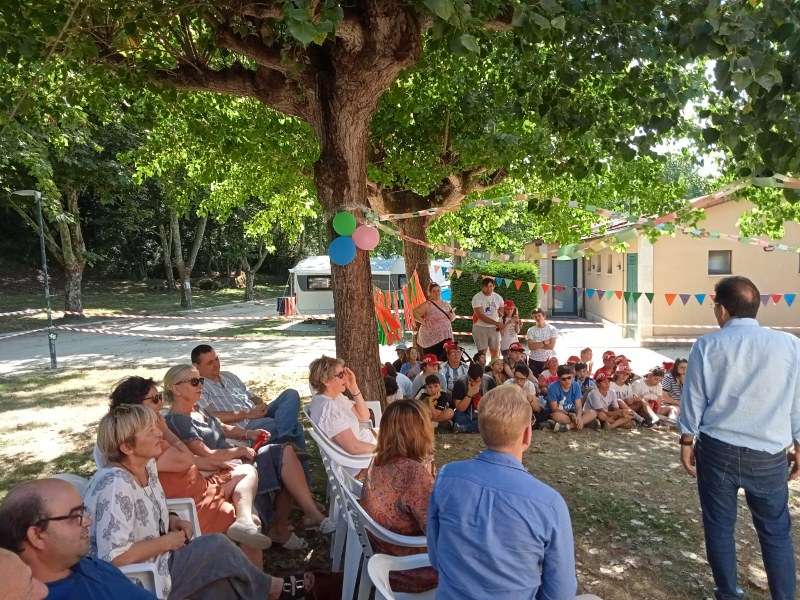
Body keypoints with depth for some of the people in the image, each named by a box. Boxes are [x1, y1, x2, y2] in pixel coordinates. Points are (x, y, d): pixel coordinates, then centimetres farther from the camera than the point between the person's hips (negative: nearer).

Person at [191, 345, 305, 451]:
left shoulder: (228, 375, 24)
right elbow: (212, 417, -15)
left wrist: (263, 404, -2)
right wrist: (248, 414, -17)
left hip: (259, 415, 8)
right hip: (243, 426, -8)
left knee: (291, 394, -19)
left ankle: (285, 439, -36)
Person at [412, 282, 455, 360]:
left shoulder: (445, 304, 14)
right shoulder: (427, 305, -6)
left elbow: (452, 318, 23)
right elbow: (414, 313, -15)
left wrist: (452, 315, 1)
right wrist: (424, 322, -15)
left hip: (446, 337, 6)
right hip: (431, 338, -6)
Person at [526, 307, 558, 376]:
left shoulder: (552, 329, -2)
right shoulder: (531, 330, 1)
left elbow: (551, 346, -12)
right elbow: (530, 347, -10)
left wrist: (536, 345, -8)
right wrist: (544, 343, -13)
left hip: (548, 360, -1)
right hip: (534, 361, 1)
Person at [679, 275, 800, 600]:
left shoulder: (707, 346, -7)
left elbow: (693, 400, -2)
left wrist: (687, 442, 10)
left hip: (717, 449, -1)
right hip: (769, 454, 1)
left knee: (719, 526, 13)